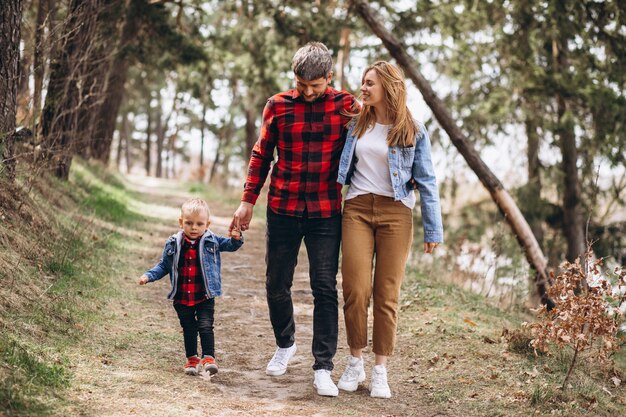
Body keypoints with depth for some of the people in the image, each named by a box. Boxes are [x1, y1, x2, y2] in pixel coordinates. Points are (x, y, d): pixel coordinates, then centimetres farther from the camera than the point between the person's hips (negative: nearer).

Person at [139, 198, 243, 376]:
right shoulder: (173, 244, -1)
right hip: (182, 299, 2)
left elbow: (230, 246, 3)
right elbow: (164, 266, 9)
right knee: (188, 329, 12)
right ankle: (192, 359, 26)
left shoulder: (212, 241, -2)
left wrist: (236, 238, -20)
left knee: (205, 326, -12)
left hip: (205, 297, -2)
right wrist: (148, 276, -5)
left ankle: (208, 358, -6)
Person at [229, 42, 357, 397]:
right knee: (277, 284, 11)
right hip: (282, 209, 2)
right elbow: (262, 155, 10)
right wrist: (248, 201, 6)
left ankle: (323, 368, 1)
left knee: (325, 288, -4)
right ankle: (285, 345, 35)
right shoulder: (278, 105, 1)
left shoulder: (345, 105, -1)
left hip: (325, 212, -2)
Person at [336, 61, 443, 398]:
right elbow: (343, 169, 19)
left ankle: (380, 370, 9)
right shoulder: (356, 124, 9)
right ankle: (355, 362, 10)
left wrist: (433, 230, -2)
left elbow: (426, 182, 1)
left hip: (395, 213, -2)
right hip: (357, 209, 2)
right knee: (355, 289, -6)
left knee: (387, 294, 0)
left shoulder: (413, 132, 1)